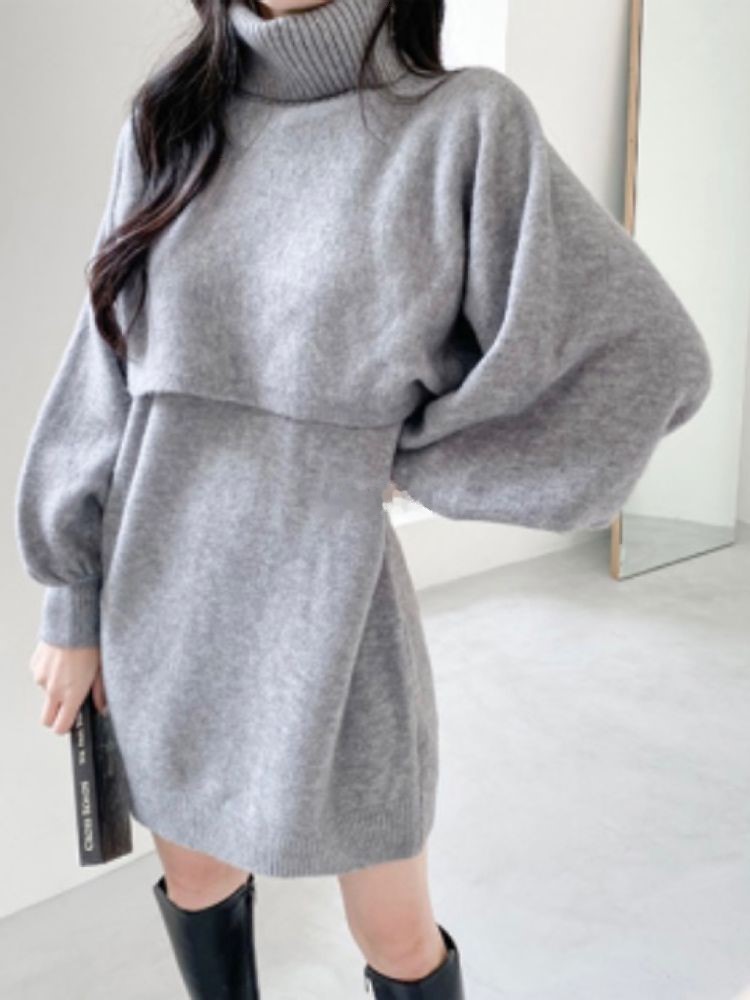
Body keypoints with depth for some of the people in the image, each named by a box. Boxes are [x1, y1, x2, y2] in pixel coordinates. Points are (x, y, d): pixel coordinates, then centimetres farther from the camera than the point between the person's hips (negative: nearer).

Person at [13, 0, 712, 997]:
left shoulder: (464, 122, -8)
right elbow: (105, 380, 5)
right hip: (160, 599, 4)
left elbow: (647, 358, -8)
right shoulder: (169, 125, 4)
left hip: (324, 608, -3)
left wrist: (407, 459, -7)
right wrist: (74, 603, 5)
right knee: (195, 883, 22)